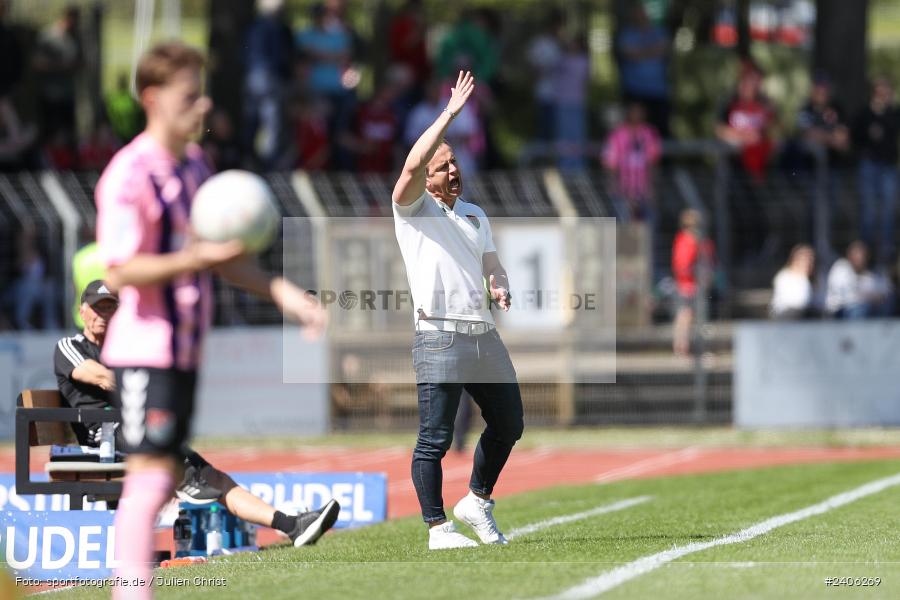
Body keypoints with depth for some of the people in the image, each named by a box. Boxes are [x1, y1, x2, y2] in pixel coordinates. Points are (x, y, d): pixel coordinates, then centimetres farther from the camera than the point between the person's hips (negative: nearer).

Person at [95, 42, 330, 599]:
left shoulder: (195, 163, 13)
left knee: (165, 479, 11)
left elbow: (220, 255, 21)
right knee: (150, 475, -13)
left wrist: (283, 292, 12)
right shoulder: (130, 174, -15)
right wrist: (198, 258, -27)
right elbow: (120, 271, -20)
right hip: (144, 349, -9)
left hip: (185, 349, 9)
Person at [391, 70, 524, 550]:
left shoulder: (475, 215, 21)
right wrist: (451, 112, -18)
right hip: (439, 337, -7)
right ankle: (437, 528, 0)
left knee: (508, 424, 11)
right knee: (435, 439, -6)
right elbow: (412, 166, -18)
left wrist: (500, 289, -4)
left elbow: (492, 264, 20)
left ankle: (477, 502, 29)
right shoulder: (414, 210, 0)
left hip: (484, 332, 7)